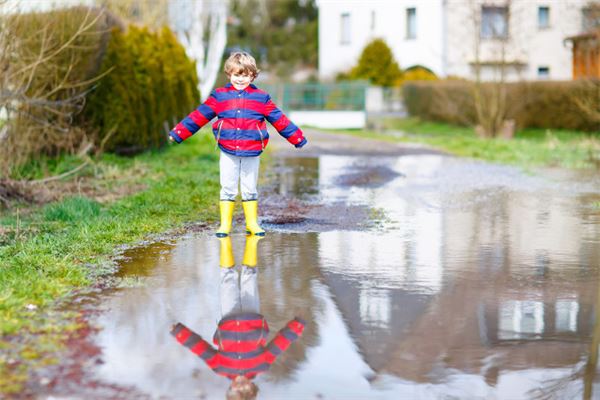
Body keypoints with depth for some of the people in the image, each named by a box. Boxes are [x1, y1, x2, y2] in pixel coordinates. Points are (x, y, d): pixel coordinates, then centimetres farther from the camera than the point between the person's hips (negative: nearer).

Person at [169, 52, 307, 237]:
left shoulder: (261, 98, 4)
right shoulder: (219, 96, 3)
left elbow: (279, 120, 8)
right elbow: (198, 116, 3)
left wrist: (298, 138, 8)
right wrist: (178, 133, 0)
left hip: (252, 153, 0)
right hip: (228, 153, 0)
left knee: (250, 189, 10)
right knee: (227, 189, 5)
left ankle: (252, 223, 19)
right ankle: (225, 224, 12)